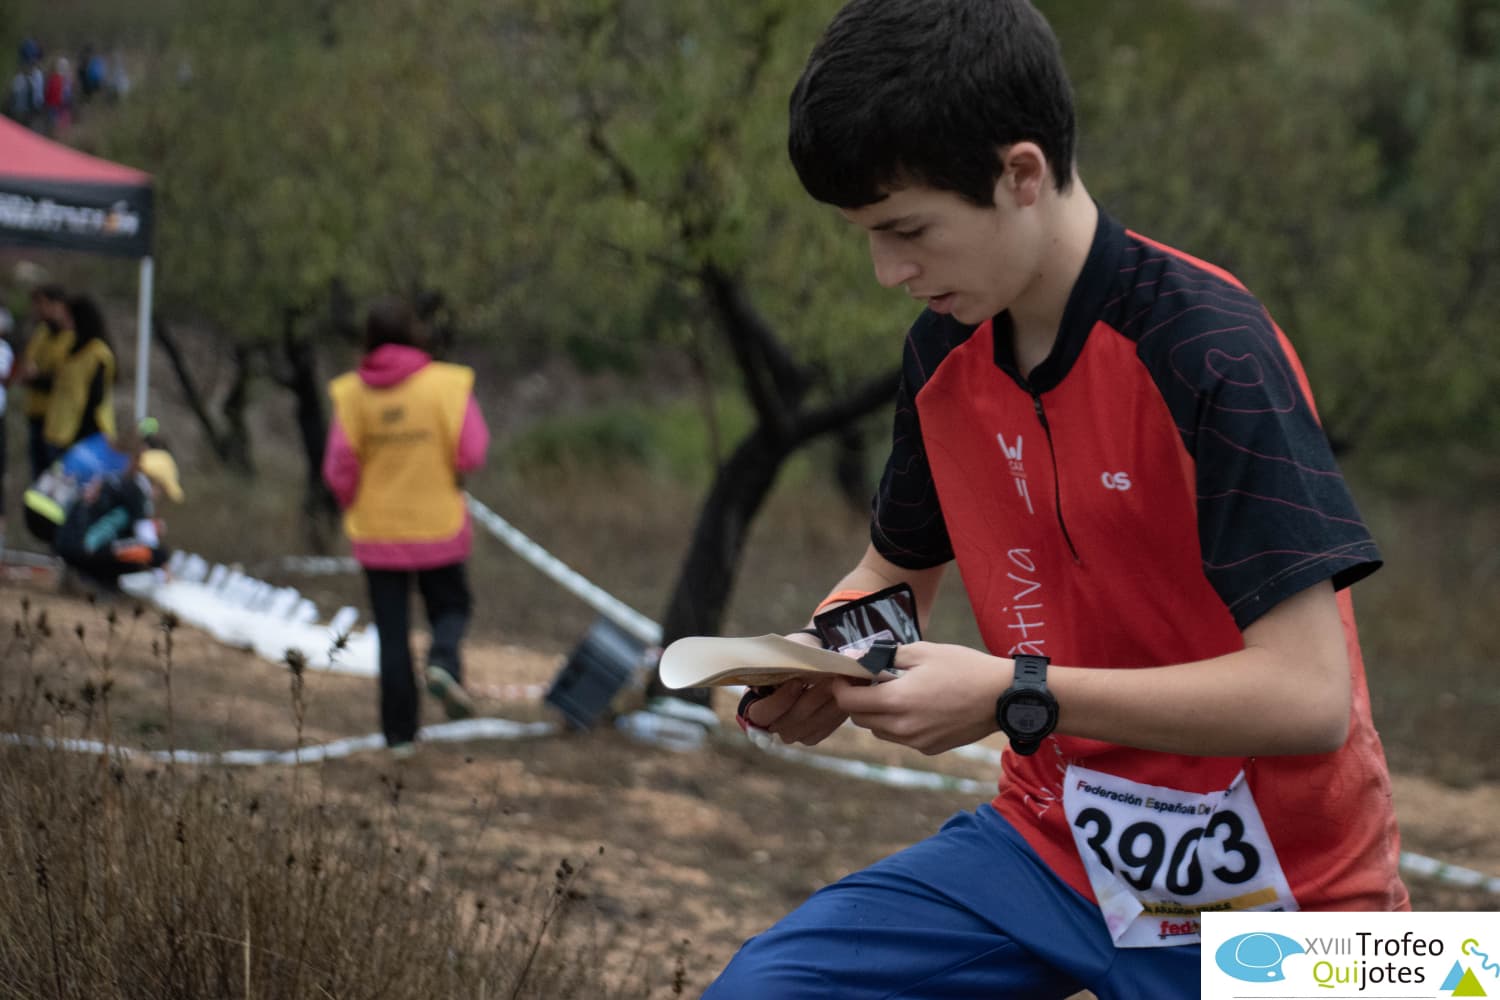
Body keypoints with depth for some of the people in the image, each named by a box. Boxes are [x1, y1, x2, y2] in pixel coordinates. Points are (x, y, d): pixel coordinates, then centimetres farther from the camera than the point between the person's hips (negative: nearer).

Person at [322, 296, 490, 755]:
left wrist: (354, 507, 12)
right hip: (438, 527, -1)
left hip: (377, 533, 1)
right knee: (451, 606, 18)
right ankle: (444, 660, -15)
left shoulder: (352, 393, -5)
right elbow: (472, 452, -15)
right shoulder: (446, 385, -10)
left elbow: (339, 468, -7)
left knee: (392, 632, 9)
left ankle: (400, 733, 10)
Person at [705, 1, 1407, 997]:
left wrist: (1014, 695, -26)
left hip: (1253, 905, -5)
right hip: (1054, 837, 6)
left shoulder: (1210, 351, -21)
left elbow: (1308, 696, -26)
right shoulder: (945, 354, 0)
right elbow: (895, 573, 17)